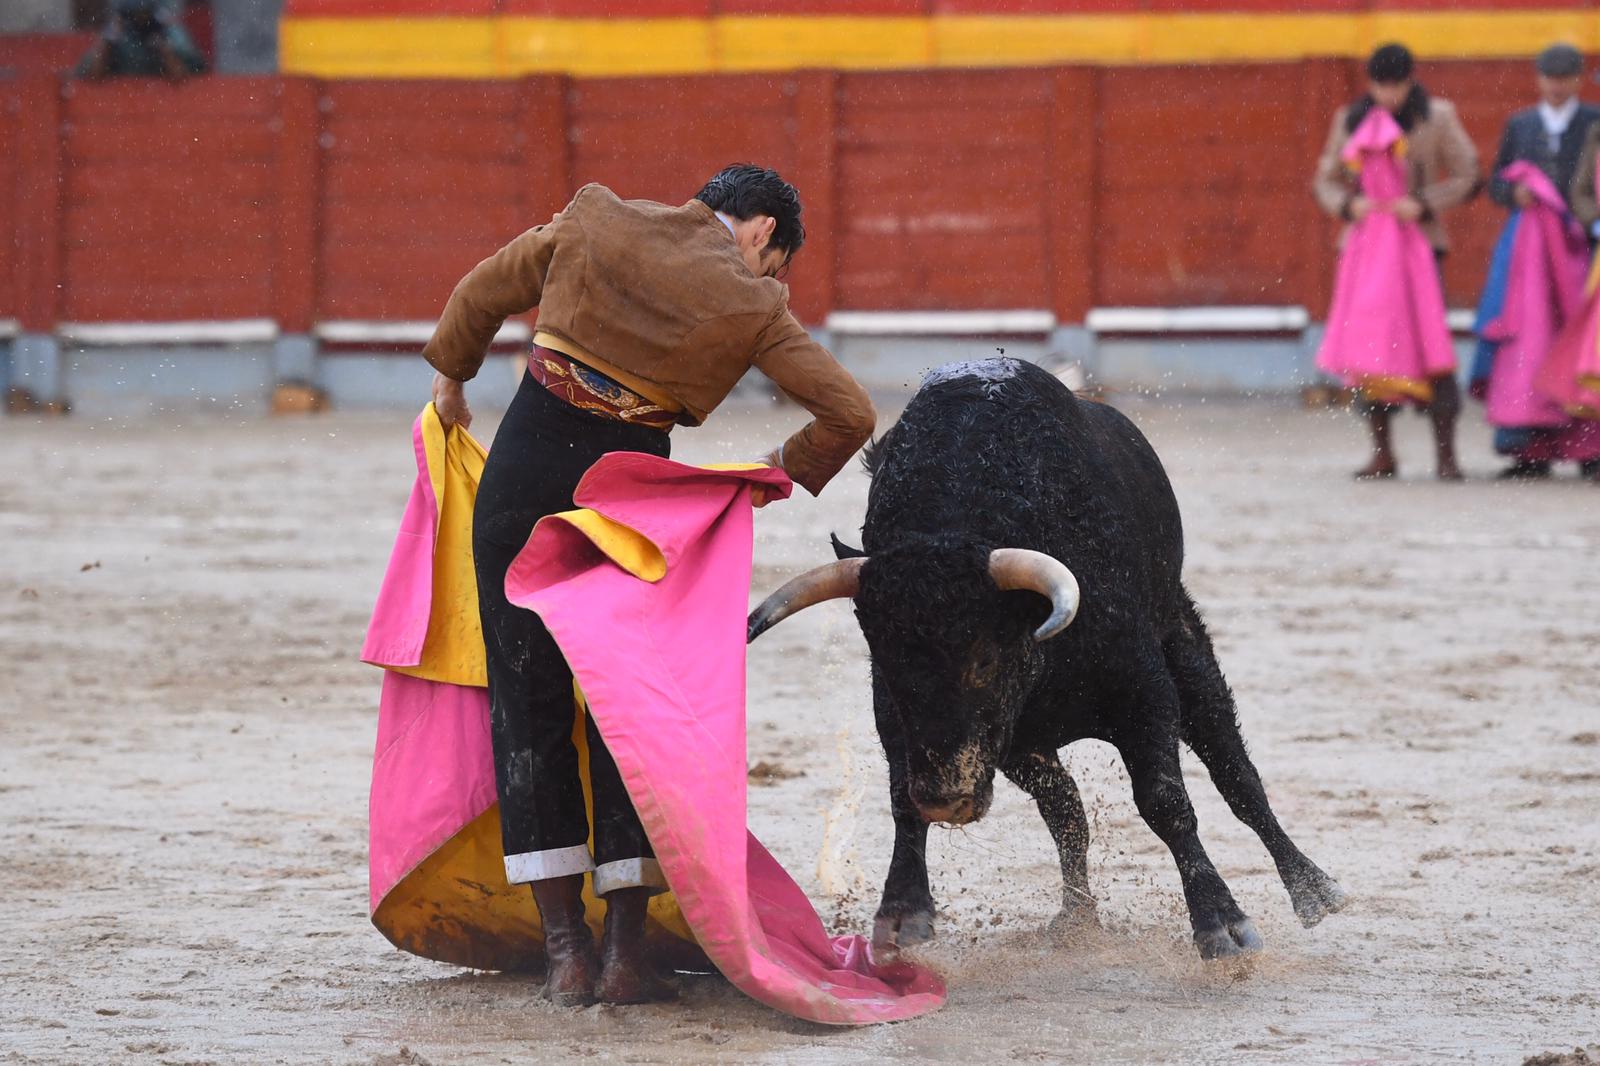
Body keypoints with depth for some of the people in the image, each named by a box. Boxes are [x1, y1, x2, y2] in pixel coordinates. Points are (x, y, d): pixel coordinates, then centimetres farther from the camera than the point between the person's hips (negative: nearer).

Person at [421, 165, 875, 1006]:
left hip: (524, 465, 2)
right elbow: (849, 413, -3)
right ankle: (625, 952, 6)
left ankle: (565, 949, 8)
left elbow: (482, 294, 19)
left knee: (529, 707, 10)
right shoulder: (750, 306, 0)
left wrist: (452, 377, 36)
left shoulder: (597, 220, 8)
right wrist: (787, 468, 15)